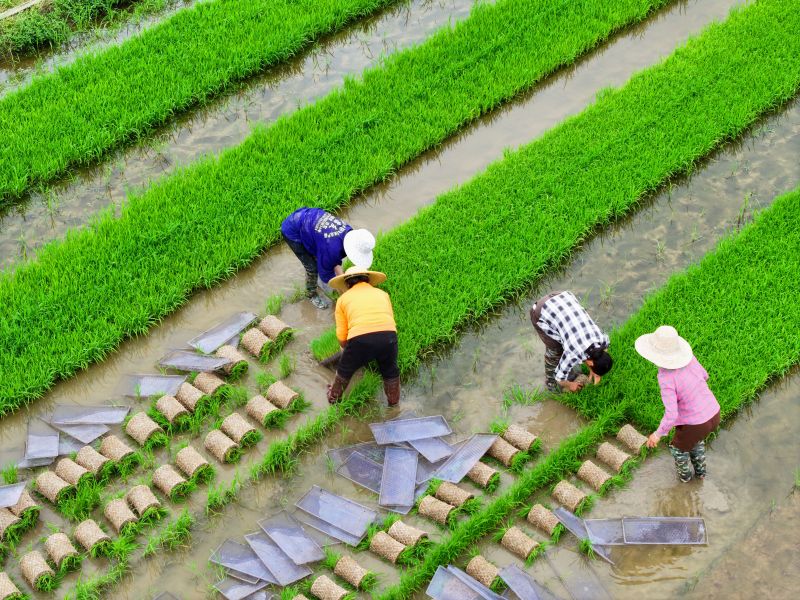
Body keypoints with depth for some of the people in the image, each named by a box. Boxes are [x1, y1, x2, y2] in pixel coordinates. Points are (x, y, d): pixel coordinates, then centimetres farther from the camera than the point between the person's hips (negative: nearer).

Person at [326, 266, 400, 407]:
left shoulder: (343, 298, 20)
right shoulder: (382, 294, 26)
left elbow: (341, 336, 15)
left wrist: (347, 349, 35)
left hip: (360, 339, -2)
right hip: (388, 336, 2)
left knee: (345, 370, 28)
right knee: (390, 372, 30)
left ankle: (334, 397, 47)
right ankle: (394, 401, 48)